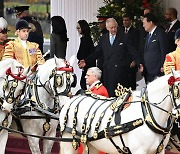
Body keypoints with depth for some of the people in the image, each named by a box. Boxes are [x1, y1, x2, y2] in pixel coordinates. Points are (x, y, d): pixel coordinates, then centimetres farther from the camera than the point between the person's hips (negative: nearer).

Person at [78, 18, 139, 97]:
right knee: (109, 93, -4)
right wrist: (86, 61, 8)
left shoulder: (123, 37, 1)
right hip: (108, 71, 3)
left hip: (121, 70, -3)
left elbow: (132, 52, 0)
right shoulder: (103, 38, 12)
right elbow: (97, 52, 18)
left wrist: (138, 63, -13)